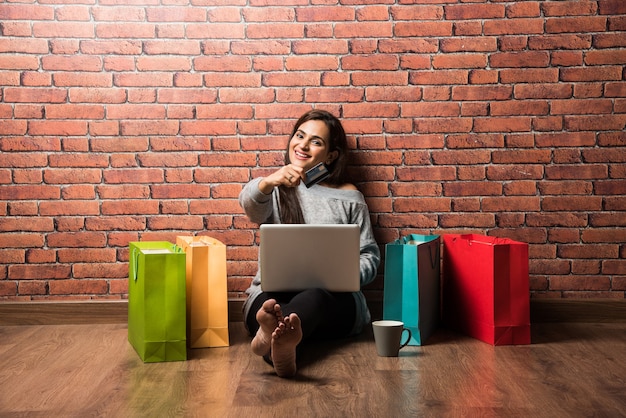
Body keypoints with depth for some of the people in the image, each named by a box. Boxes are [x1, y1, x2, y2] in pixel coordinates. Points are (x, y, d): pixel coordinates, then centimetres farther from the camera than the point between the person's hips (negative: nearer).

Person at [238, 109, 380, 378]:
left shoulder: (349, 197, 17)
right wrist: (268, 182, -34)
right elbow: (250, 204, -9)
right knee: (272, 303, -38)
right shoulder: (275, 189, 18)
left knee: (316, 297, -38)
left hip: (333, 299, 0)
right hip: (272, 295, 1)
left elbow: (369, 256, 12)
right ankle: (283, 346, -72)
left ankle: (271, 336, -71)